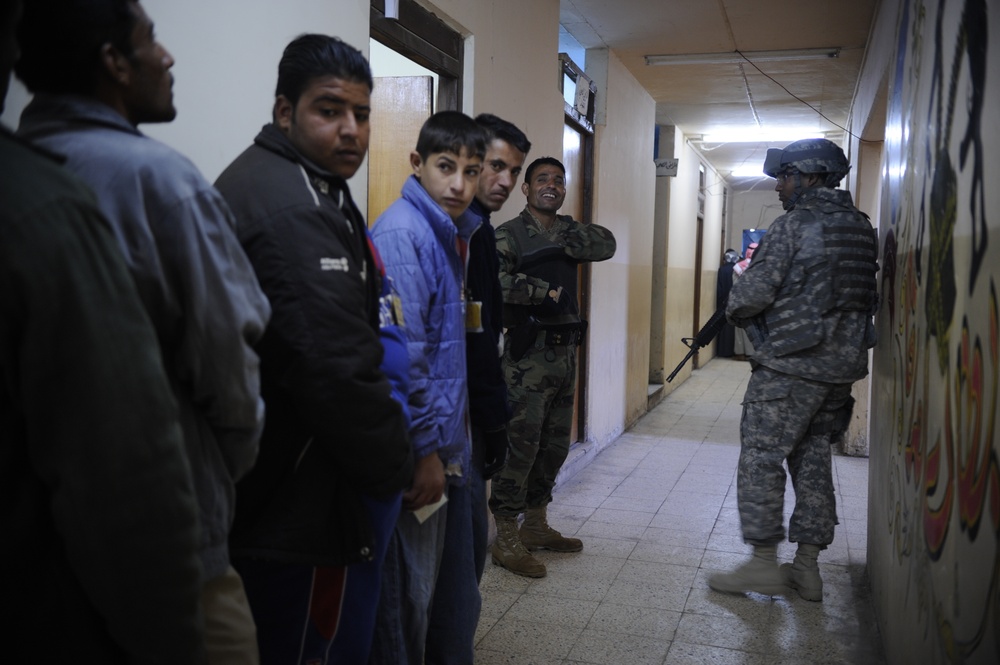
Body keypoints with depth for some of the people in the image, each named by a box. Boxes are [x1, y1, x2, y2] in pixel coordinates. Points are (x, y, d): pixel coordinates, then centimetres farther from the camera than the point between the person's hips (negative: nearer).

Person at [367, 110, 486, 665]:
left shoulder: (452, 233, 12)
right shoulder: (402, 234, -17)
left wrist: (452, 443, 16)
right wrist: (425, 450, -18)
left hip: (447, 447, 9)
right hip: (415, 454, -9)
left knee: (455, 591, 20)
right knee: (408, 597, 5)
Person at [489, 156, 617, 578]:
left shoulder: (569, 231, 14)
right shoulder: (508, 235, -6)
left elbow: (606, 245, -4)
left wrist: (559, 241, -13)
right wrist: (543, 291, -19)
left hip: (565, 353, 7)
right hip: (528, 357, -7)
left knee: (554, 446, 14)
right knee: (519, 445, -5)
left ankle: (535, 525, 28)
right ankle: (506, 540, 5)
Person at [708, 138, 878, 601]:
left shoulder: (793, 224, -11)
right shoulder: (861, 228, 13)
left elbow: (755, 290, -16)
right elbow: (863, 295, 18)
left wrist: (735, 311, 5)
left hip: (790, 365, -8)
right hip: (842, 365, 8)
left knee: (761, 459, 1)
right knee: (813, 461, 14)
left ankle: (763, 564, 5)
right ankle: (807, 568, 19)